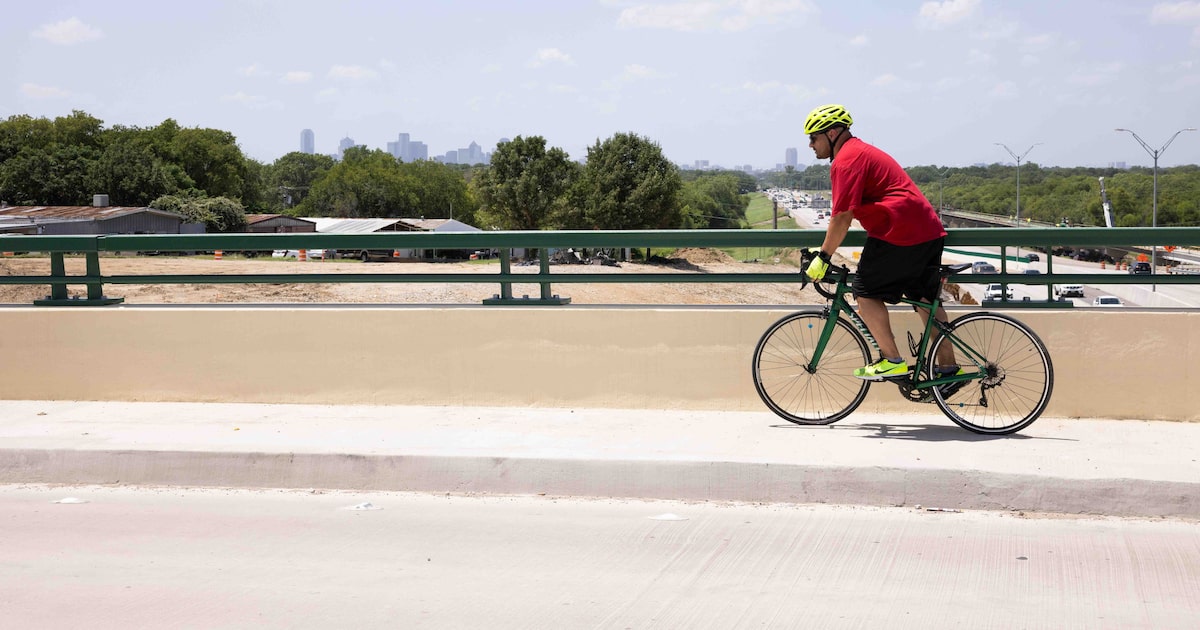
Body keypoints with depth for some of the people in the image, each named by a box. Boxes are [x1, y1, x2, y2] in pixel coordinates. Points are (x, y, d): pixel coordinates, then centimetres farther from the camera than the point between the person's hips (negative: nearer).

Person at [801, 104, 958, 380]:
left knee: (866, 293, -1)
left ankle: (892, 361, -2)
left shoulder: (846, 161, -10)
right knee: (926, 299, 15)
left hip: (899, 234, -10)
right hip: (930, 232, 10)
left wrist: (823, 257, -9)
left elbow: (842, 216, -16)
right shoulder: (862, 151, 24)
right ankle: (949, 367, 18)